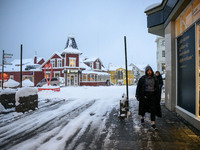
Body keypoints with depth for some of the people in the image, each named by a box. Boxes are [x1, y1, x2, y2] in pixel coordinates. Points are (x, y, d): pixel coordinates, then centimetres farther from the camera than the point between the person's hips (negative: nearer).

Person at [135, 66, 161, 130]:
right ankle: (142, 117, 41)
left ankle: (153, 123, 0)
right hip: (144, 95, -2)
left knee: (153, 109, -4)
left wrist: (156, 95, 8)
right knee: (143, 107, 13)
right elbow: (138, 87, -4)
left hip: (152, 95, 2)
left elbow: (157, 87, 11)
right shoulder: (142, 78, -7)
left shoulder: (154, 78, 3)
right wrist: (138, 95, -8)